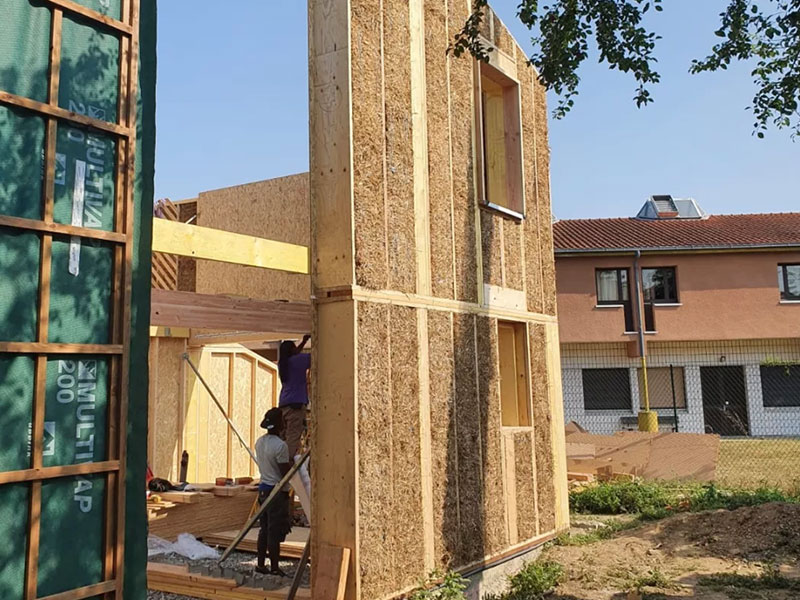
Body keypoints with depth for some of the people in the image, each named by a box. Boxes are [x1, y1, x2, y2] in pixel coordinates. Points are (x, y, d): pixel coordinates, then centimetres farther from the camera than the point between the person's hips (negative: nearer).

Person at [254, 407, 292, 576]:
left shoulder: (259, 442, 7)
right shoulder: (280, 446, -20)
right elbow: (286, 473, -19)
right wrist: (293, 463, -2)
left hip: (263, 488, 8)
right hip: (277, 491, -8)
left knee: (264, 529, 15)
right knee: (275, 532, -1)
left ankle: (261, 564, 21)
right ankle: (274, 568, 7)